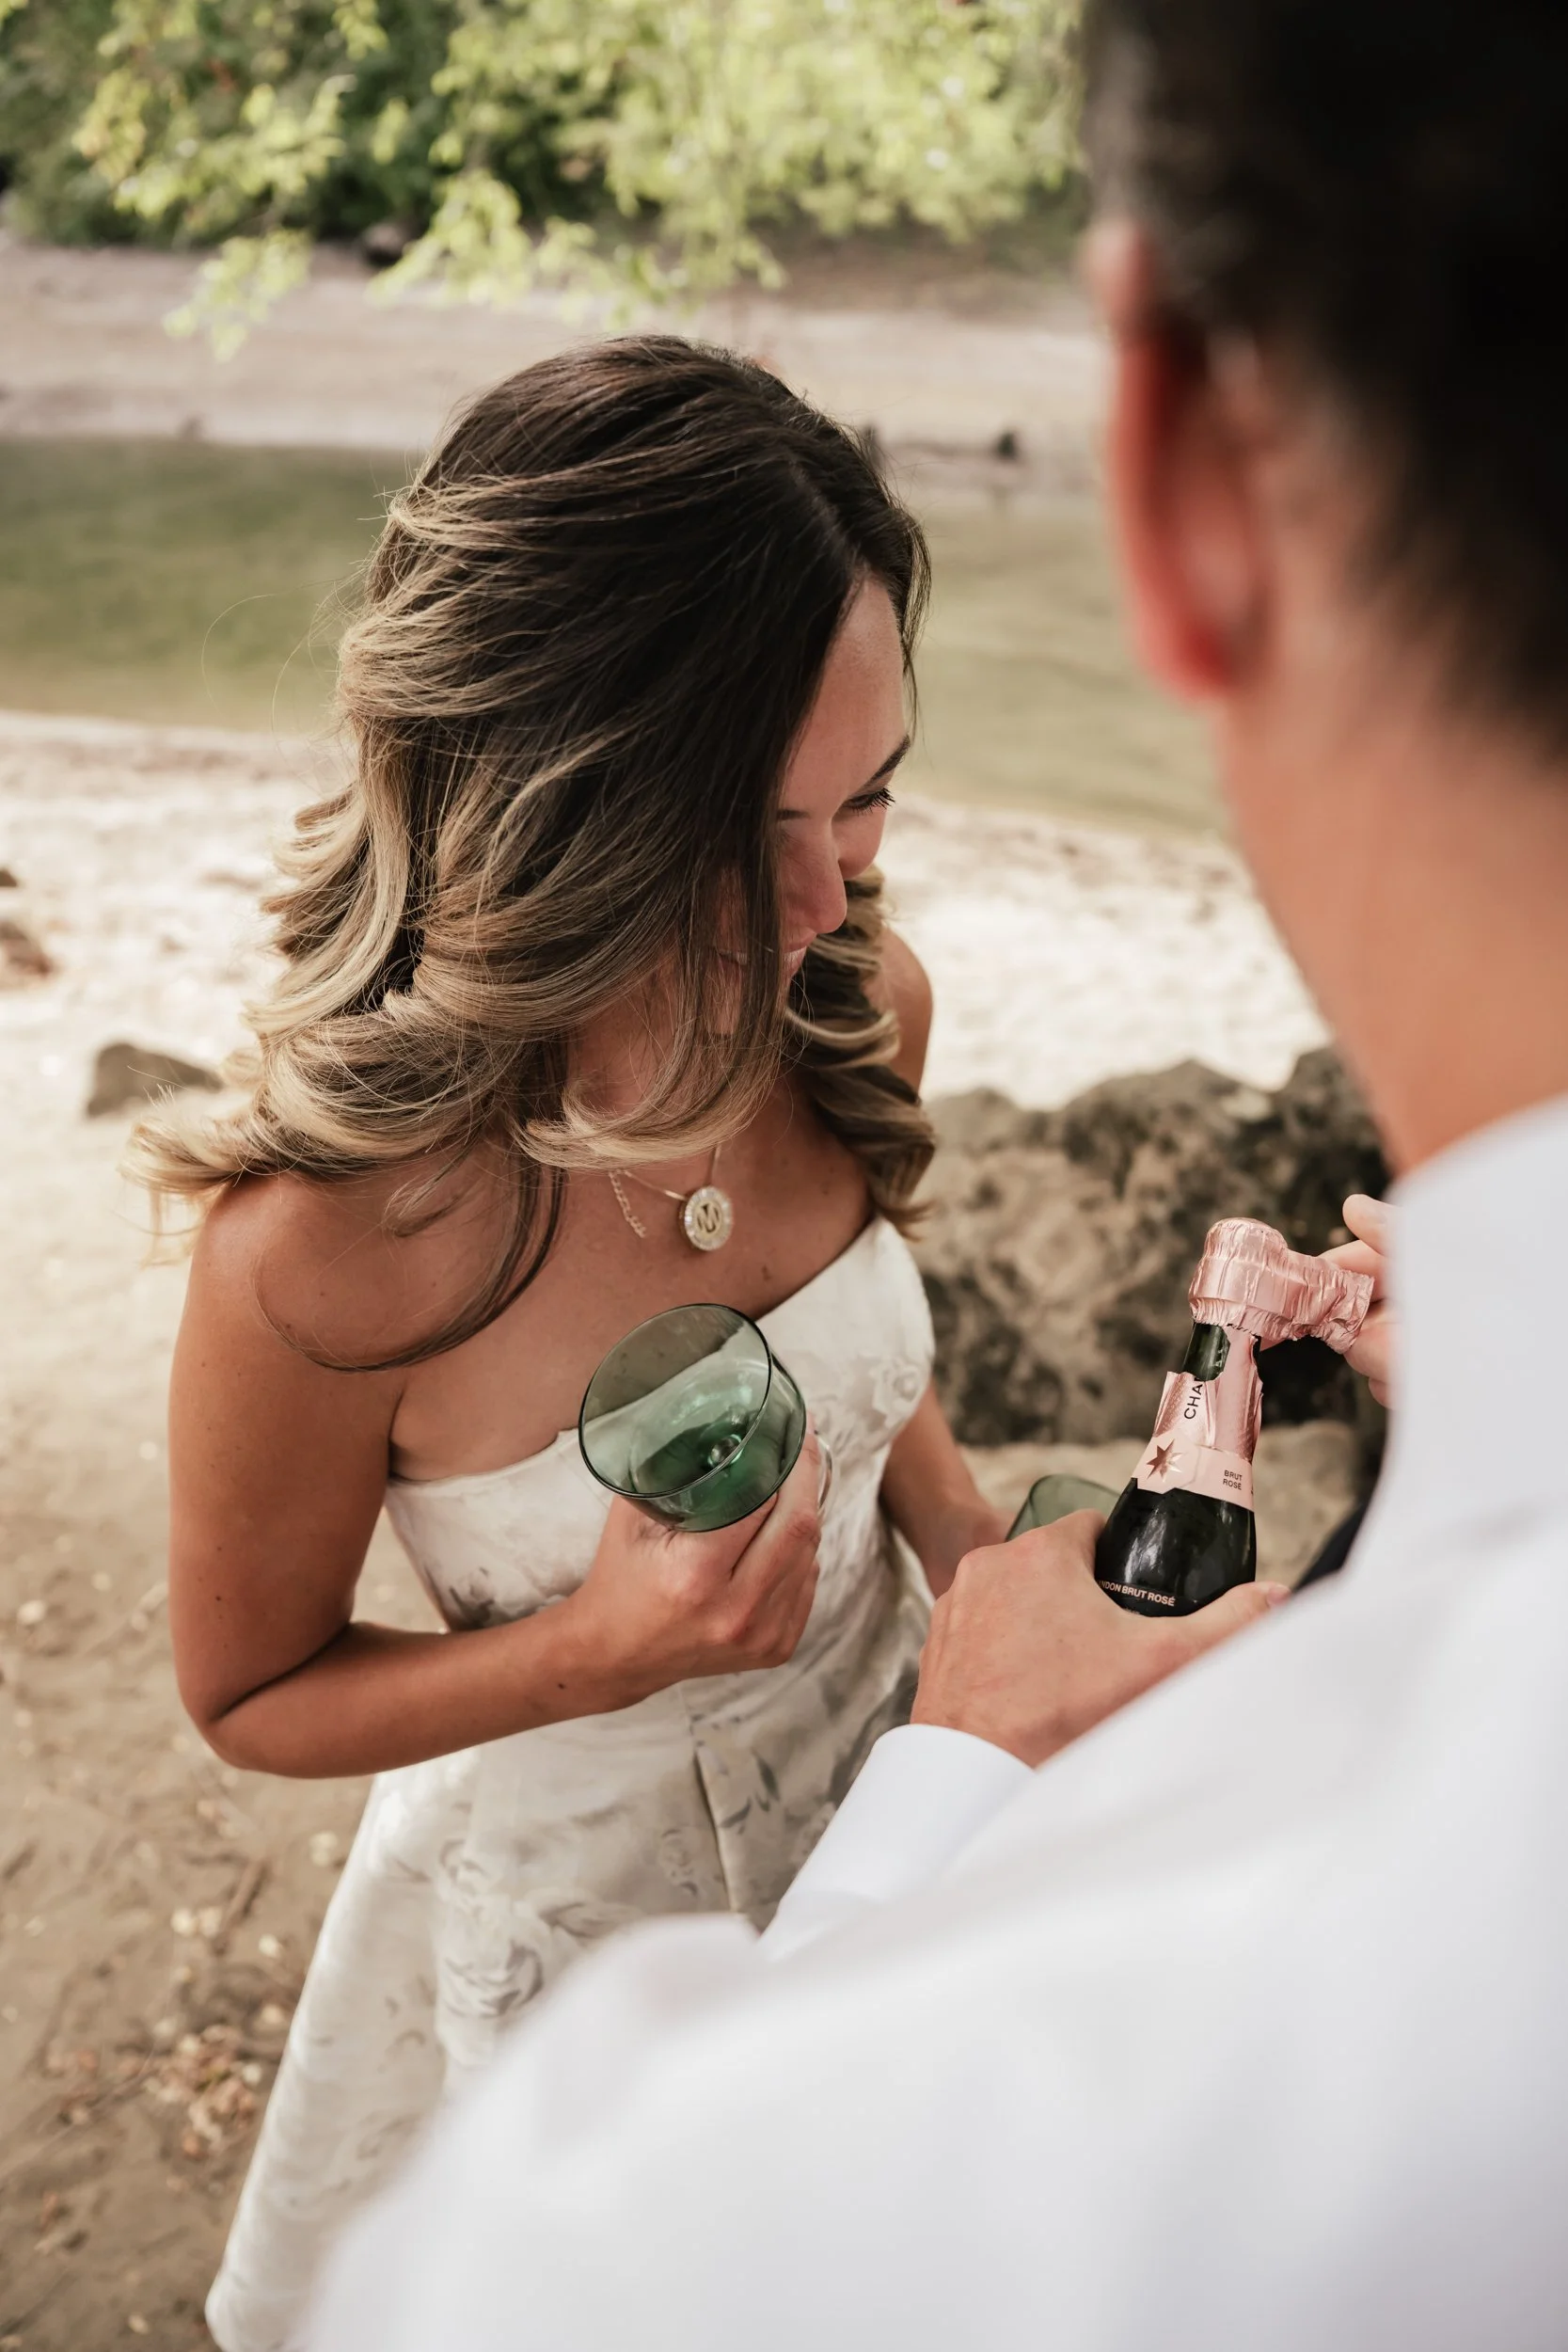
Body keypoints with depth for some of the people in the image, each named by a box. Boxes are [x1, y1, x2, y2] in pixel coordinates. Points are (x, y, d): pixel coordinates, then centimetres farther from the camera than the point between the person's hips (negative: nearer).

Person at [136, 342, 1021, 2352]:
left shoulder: (857, 1009, -18)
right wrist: (608, 1649, -33)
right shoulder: (329, 1240, -35)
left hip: (886, 1762, 5)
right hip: (577, 1876, -4)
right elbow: (250, 1695, -17)